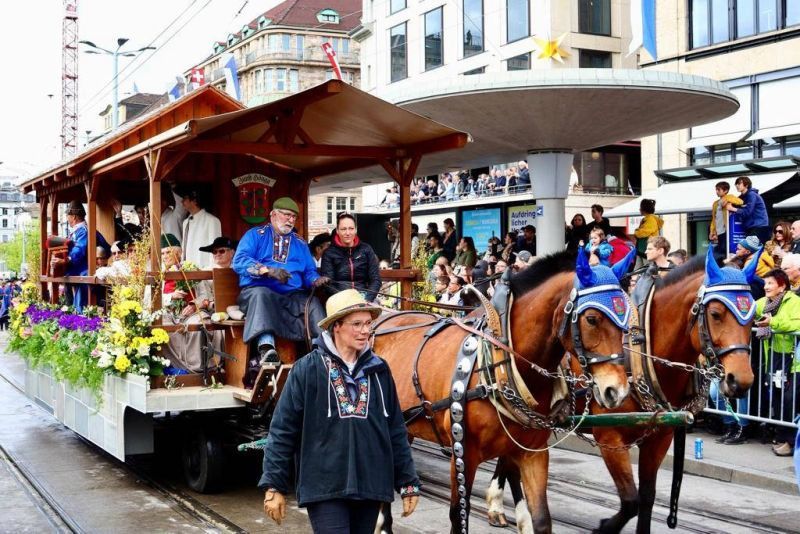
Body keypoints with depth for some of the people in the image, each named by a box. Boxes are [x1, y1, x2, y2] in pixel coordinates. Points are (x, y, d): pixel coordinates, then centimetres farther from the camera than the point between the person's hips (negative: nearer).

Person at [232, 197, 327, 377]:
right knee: (261, 293, -38)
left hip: (293, 296, 3)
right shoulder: (255, 235, 11)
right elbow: (239, 261, -4)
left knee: (314, 303, -28)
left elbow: (309, 272, 17)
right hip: (257, 291, -3)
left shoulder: (300, 243, 24)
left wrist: (316, 281, -8)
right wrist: (268, 270, -19)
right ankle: (266, 348, -56)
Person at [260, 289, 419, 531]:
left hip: (371, 486, 5)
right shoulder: (307, 369, -5)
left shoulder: (378, 370, 7)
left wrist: (408, 482, 10)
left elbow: (396, 431, 12)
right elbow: (282, 431, -3)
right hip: (325, 487, -4)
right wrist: (273, 486, -5)